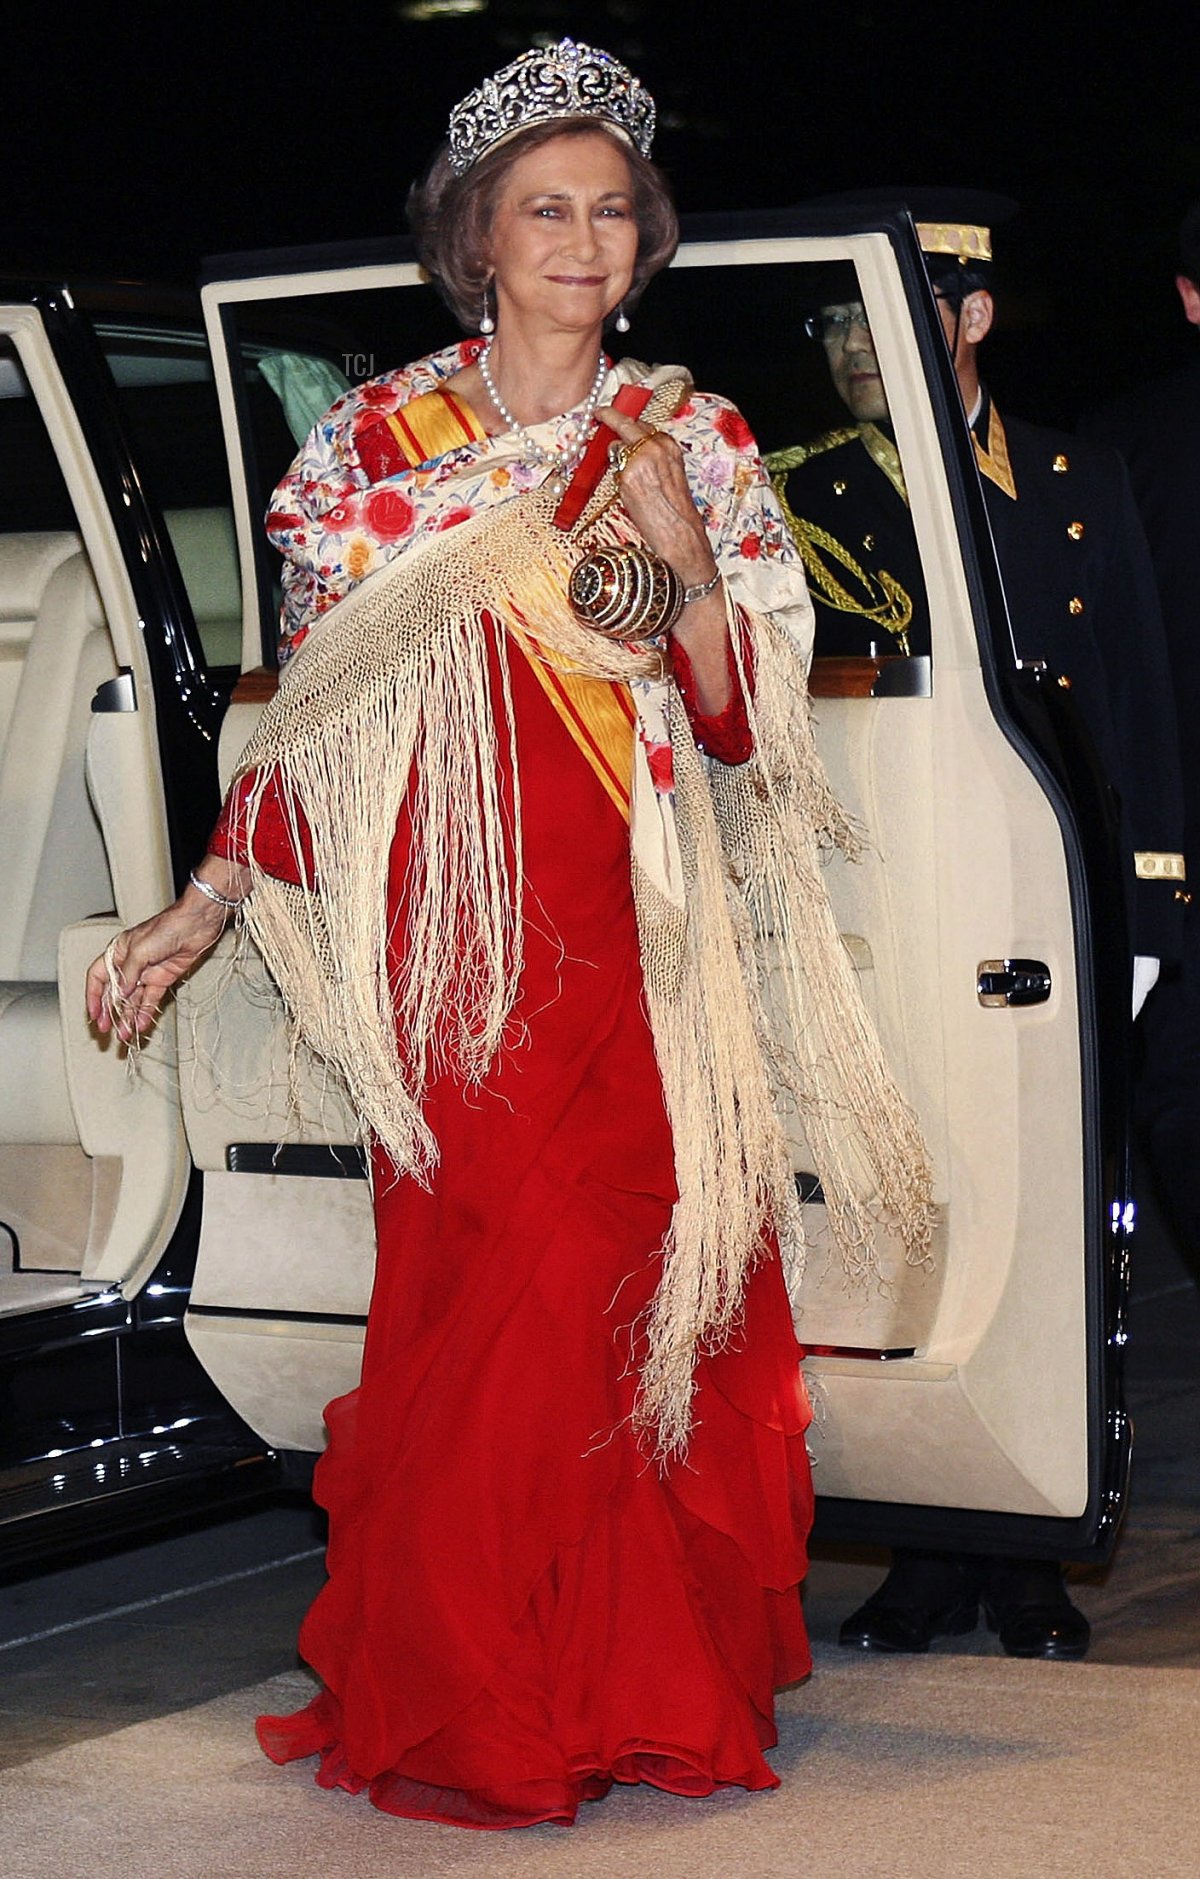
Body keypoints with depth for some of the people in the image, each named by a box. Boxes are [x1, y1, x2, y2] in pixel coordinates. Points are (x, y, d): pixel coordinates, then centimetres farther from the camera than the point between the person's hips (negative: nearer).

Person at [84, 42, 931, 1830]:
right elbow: (311, 706, 9)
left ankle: (639, 1679, 14)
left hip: (637, 946, 1)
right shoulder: (376, 441, 7)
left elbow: (745, 733, 4)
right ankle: (476, 1719, 9)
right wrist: (198, 913, 5)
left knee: (644, 1300, -3)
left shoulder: (698, 444, 8)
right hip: (453, 946, -1)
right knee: (487, 1296, -5)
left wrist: (690, 564, -13)